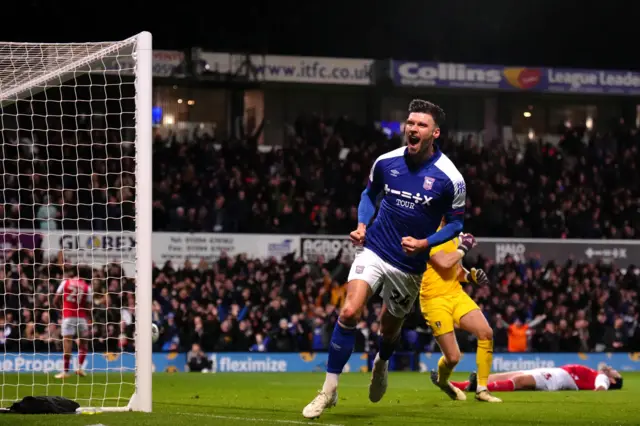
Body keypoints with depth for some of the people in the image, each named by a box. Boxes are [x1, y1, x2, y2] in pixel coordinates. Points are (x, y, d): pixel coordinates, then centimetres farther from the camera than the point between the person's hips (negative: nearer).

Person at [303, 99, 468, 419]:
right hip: (374, 249, 0)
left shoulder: (450, 179, -14)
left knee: (390, 325, 17)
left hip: (410, 263, 0)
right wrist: (362, 225, -3)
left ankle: (381, 363, 55)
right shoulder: (386, 162, -5)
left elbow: (455, 223, -2)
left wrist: (423, 243, -18)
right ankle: (329, 389, -13)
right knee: (349, 312, -20)